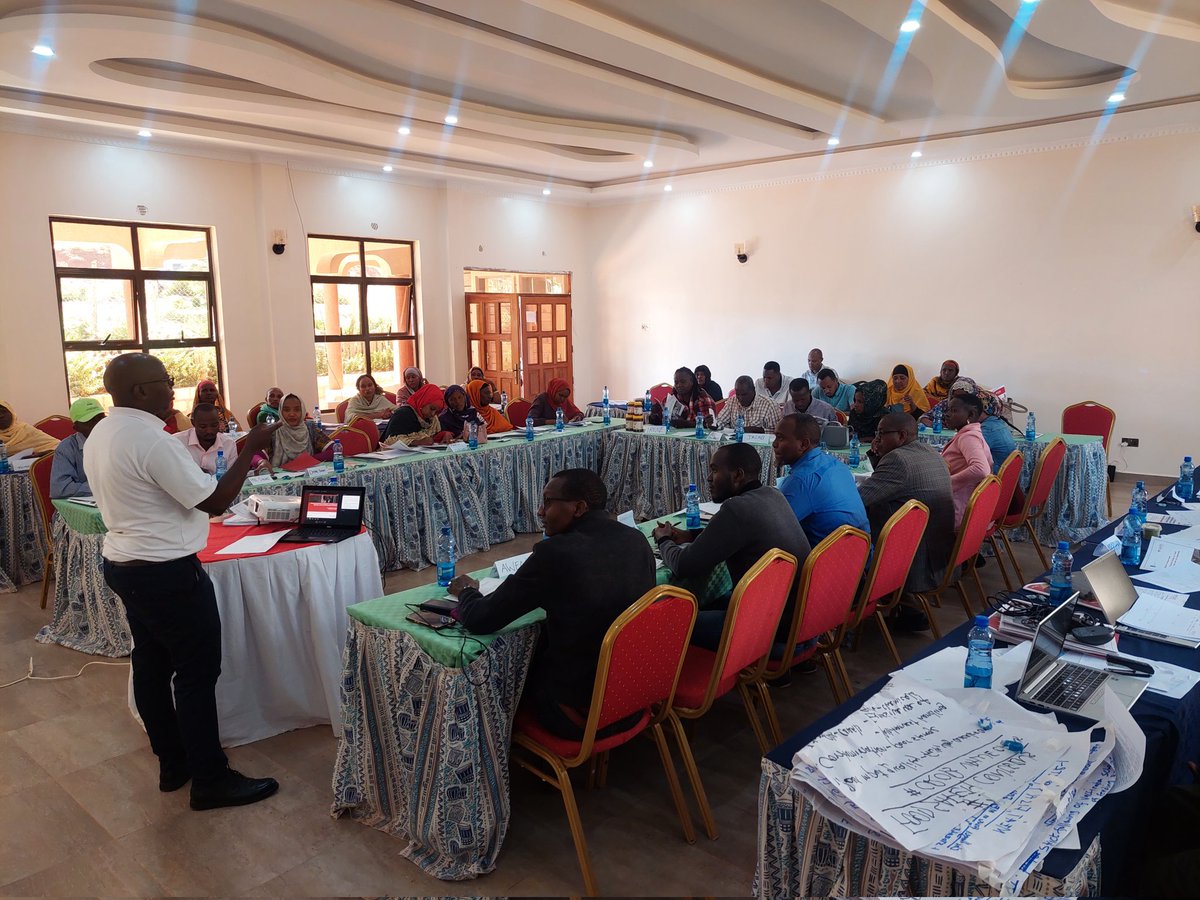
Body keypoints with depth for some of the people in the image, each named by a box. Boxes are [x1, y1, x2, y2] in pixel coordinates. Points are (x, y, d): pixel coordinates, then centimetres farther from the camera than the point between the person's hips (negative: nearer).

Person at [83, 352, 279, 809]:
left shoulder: (100, 435, 6)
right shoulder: (151, 441, -24)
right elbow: (215, 501, -22)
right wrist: (249, 451, -16)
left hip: (122, 563, 10)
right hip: (167, 573, -10)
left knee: (152, 667, 17)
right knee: (197, 674, 1)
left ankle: (173, 763, 31)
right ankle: (211, 779, 11)